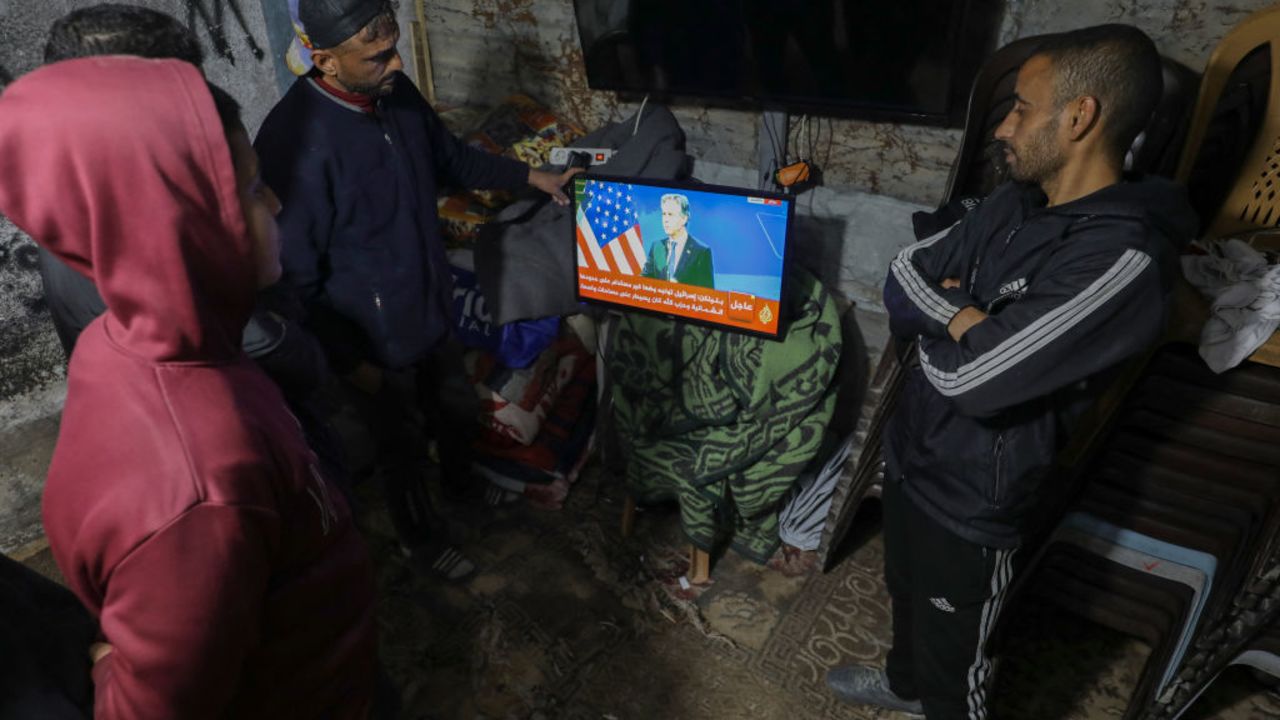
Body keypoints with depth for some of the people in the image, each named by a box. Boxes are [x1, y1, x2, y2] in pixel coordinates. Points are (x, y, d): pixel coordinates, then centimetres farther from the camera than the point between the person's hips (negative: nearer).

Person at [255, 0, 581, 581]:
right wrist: (350, 362, -16)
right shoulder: (294, 142, -30)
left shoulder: (395, 92, -8)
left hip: (432, 309, 7)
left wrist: (531, 176, 8)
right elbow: (295, 275, -22)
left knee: (453, 413, 29)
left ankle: (464, 486, 60)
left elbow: (450, 158, 12)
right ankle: (421, 541, 45)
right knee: (404, 450, 17)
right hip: (374, 340, -6)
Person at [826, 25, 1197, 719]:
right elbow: (903, 278, 0)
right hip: (911, 455, 8)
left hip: (973, 502, -8)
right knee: (907, 593, 32)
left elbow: (973, 377, -31)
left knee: (953, 661, 16)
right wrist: (966, 320, -19)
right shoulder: (1013, 204, -1)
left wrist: (939, 323, -10)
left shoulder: (1123, 259, -28)